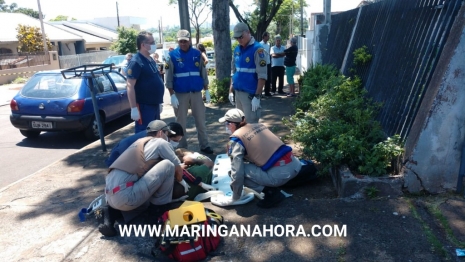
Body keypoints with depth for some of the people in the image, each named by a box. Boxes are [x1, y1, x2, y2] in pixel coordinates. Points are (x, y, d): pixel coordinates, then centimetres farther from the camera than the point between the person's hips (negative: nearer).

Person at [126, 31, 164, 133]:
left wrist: (159, 102, 20)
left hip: (154, 105, 9)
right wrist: (134, 108, -23)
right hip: (144, 106, -9)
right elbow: (130, 86, -19)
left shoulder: (151, 61, 13)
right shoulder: (136, 62, -15)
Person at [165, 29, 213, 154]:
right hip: (180, 94, -2)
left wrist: (206, 90, 5)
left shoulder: (197, 54, 2)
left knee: (200, 120, 8)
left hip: (196, 93, 2)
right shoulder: (172, 55, -5)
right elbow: (168, 78, -6)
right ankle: (182, 148, 20)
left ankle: (204, 145, 20)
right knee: (181, 122, 8)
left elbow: (203, 73, 7)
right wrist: (172, 95, -11)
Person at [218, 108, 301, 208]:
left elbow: (237, 172, -6)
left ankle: (271, 192, 1)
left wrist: (235, 197, 8)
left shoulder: (236, 139, -3)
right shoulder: (258, 125, 18)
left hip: (279, 174, -8)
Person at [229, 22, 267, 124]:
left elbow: (262, 76, -16)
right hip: (238, 92, 7)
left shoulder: (257, 49, -12)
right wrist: (231, 91, 12)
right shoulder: (236, 50, 9)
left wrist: (257, 96, -20)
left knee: (251, 123, -1)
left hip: (250, 94, -7)